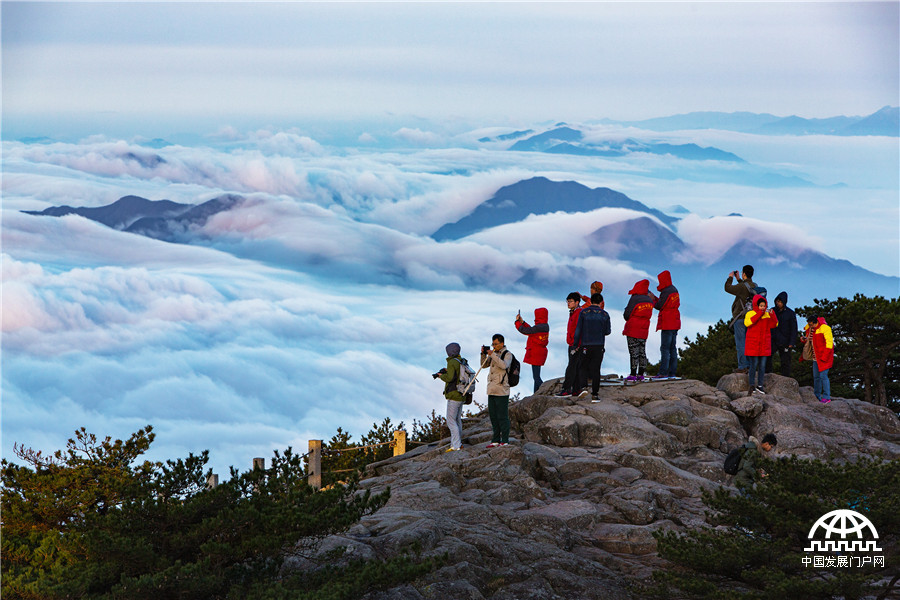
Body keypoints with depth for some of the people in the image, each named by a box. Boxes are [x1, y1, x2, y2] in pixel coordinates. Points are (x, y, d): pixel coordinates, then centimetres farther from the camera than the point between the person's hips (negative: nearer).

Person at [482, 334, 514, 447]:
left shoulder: (507, 354, -6)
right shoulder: (494, 354, 16)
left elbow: (504, 365, -24)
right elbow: (484, 365, 17)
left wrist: (493, 355, -24)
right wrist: (484, 354, 1)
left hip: (502, 391, -8)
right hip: (491, 390, 8)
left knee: (502, 416, -6)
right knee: (493, 416, 10)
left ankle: (505, 441, -1)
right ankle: (496, 440, 17)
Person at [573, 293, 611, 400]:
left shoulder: (584, 312, -2)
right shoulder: (604, 314, 1)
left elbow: (578, 330, -2)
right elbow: (607, 331, 7)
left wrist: (576, 344, 4)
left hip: (586, 345, -1)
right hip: (599, 346, 1)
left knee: (583, 368, 9)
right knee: (596, 369, 5)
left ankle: (583, 387, -12)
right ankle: (595, 392, 3)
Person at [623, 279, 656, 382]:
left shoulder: (634, 299, -14)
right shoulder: (650, 300, 6)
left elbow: (627, 315, -12)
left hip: (633, 330, -6)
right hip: (644, 330, 6)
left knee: (634, 352, -5)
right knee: (642, 352, 10)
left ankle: (633, 374, -6)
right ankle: (641, 374, 11)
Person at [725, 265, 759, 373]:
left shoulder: (742, 287, -18)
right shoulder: (754, 286, 6)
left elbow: (727, 288, -9)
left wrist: (730, 278, 7)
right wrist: (738, 279, 32)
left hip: (740, 318, -8)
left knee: (740, 343, -5)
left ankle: (742, 366, -6)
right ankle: (748, 365, 15)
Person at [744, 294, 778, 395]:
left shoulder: (767, 315, 10)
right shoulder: (750, 313, -2)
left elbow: (774, 325, 1)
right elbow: (747, 323, -21)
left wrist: (772, 315, -14)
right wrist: (759, 314, -21)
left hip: (764, 344, 4)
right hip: (753, 344, -4)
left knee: (762, 365, 3)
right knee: (754, 364, -6)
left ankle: (760, 385, 8)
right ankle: (752, 386, 1)